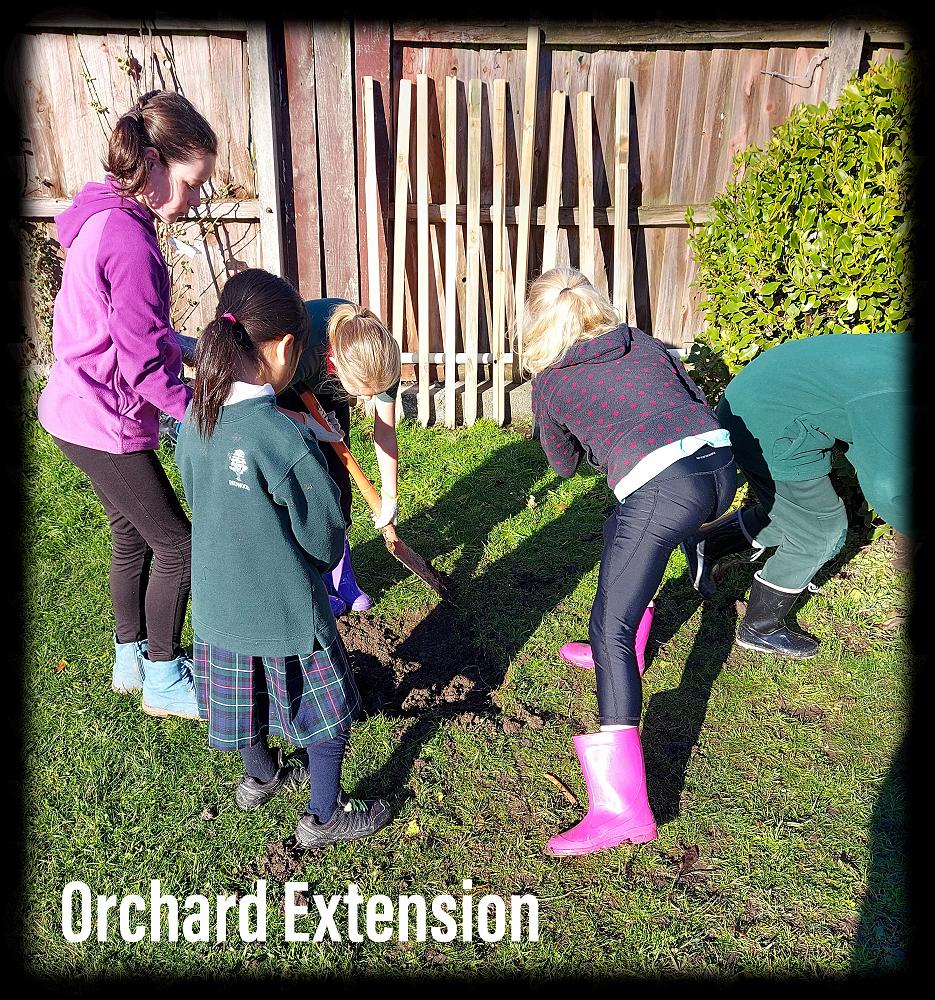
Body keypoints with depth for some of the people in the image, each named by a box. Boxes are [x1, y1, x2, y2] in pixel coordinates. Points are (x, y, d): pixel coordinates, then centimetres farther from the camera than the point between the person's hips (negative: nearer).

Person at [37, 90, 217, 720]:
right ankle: (163, 683, 19)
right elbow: (144, 362, -23)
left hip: (81, 409, 10)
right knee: (179, 546, 1)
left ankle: (131, 661, 38)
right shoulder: (129, 239, -23)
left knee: (133, 537, 21)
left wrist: (185, 346, 11)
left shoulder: (105, 219, 8)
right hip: (106, 424, -10)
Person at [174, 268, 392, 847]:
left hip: (217, 600, 7)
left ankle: (260, 776, 53)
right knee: (327, 711, 15)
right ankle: (325, 816, 32)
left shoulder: (194, 420, -8)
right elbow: (326, 535, -19)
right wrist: (322, 561, 5)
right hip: (284, 606, -7)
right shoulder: (286, 439, -28)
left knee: (249, 690, 29)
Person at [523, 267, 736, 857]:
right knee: (621, 526, 33)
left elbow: (564, 463, 28)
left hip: (661, 488, -7)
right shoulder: (648, 344, 23)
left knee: (610, 629, -3)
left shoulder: (548, 383, 14)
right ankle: (621, 656, 47)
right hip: (721, 466, 7)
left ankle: (623, 807, -9)